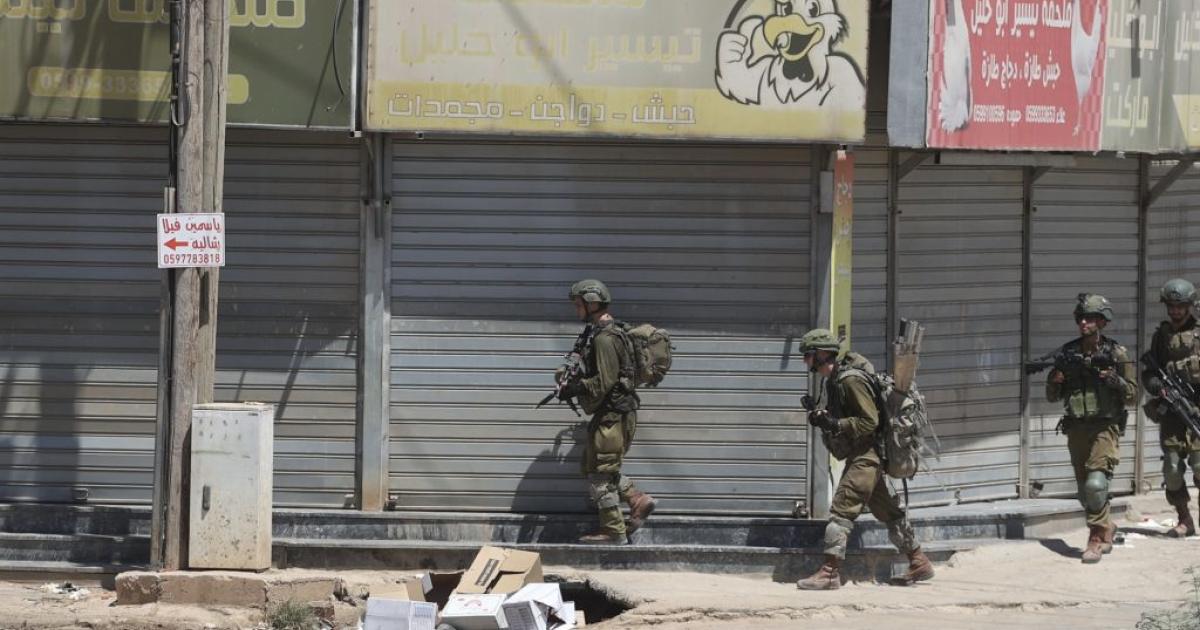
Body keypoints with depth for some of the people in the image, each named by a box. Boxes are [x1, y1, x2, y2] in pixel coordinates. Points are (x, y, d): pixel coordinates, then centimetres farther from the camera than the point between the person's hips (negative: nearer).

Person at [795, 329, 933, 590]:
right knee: (887, 511, 16)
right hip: (861, 457, 11)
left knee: (842, 510, -14)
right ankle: (919, 563, 24)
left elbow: (870, 421, -21)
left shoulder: (851, 380, -19)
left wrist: (834, 424, -25)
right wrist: (822, 417, 3)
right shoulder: (833, 380, 12)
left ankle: (830, 572, -16)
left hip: (865, 457, -11)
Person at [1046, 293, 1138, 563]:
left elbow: (1132, 395, 1)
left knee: (1096, 485, -19)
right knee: (1085, 491, 10)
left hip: (1104, 428, -5)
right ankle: (1107, 527, 31)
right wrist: (1054, 381, -9)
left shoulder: (1116, 353, -2)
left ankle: (1096, 538, -11)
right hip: (1076, 429, 5)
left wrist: (1115, 380, -18)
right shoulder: (1067, 353, 7)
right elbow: (1052, 396, 13)